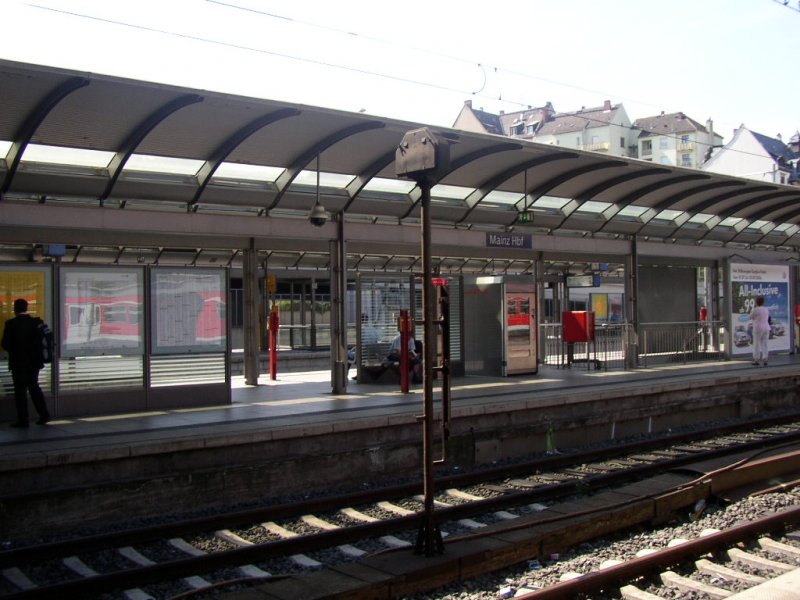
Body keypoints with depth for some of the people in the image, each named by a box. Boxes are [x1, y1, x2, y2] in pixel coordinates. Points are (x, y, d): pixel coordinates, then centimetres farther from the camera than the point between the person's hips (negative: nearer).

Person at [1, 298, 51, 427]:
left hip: (18, 363, -4)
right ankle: (44, 414, 14)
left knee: (20, 390, 2)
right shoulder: (36, 322, -1)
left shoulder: (11, 324, -13)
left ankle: (23, 420, 4)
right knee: (34, 387, 17)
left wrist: (14, 351, 8)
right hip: (34, 362, 4)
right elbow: (42, 341, 3)